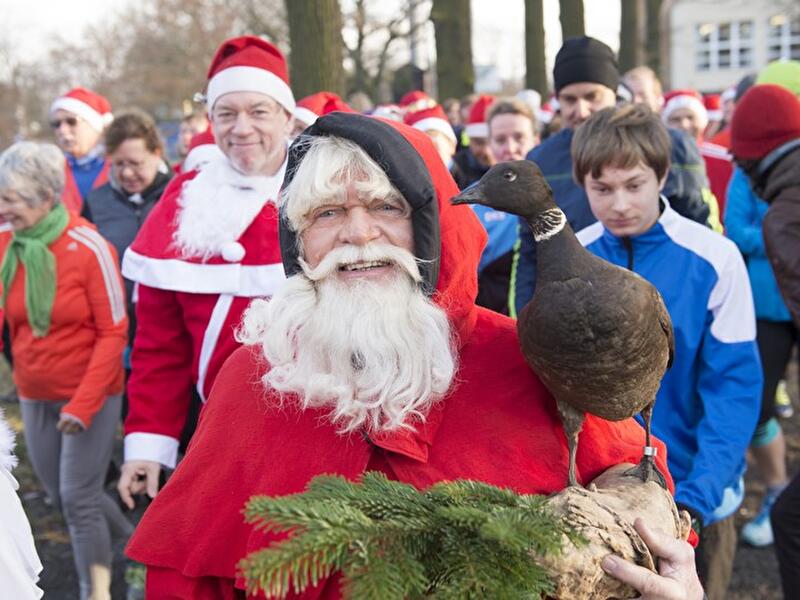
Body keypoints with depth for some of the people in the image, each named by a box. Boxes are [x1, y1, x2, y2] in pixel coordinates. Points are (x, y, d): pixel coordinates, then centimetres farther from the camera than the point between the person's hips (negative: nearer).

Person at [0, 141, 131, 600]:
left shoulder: (88, 247, -18)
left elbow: (114, 333, -15)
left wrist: (83, 404, -18)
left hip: (92, 395, -5)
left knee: (79, 498, -2)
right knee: (60, 494, 16)